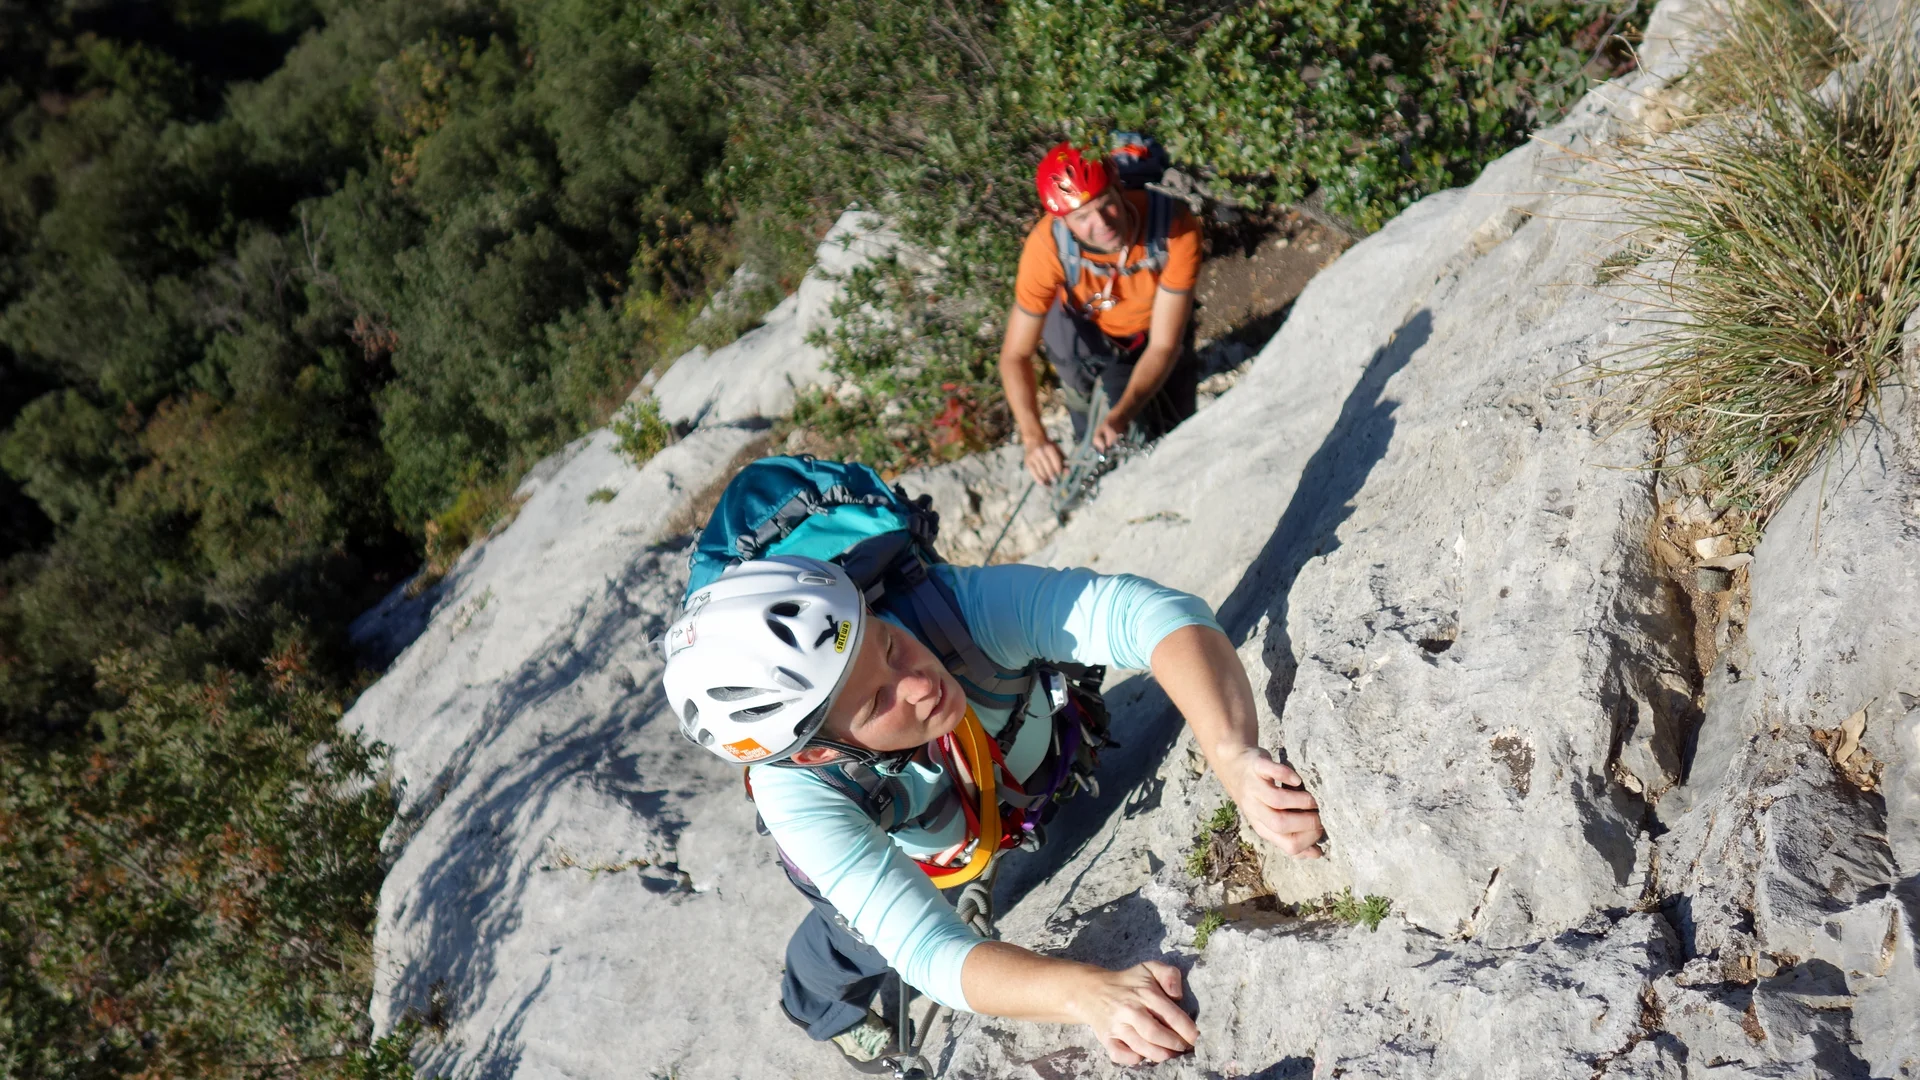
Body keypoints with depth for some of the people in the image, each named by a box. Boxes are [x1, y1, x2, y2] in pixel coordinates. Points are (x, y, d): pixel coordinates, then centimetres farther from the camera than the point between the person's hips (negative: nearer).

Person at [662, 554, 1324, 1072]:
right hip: (860, 835, -1)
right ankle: (827, 1009, 50)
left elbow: (1152, 612, -57)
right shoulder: (797, 795, -45)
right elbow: (929, 952, -50)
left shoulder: (955, 607, -47)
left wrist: (1236, 762, -74)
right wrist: (1089, 992, -67)